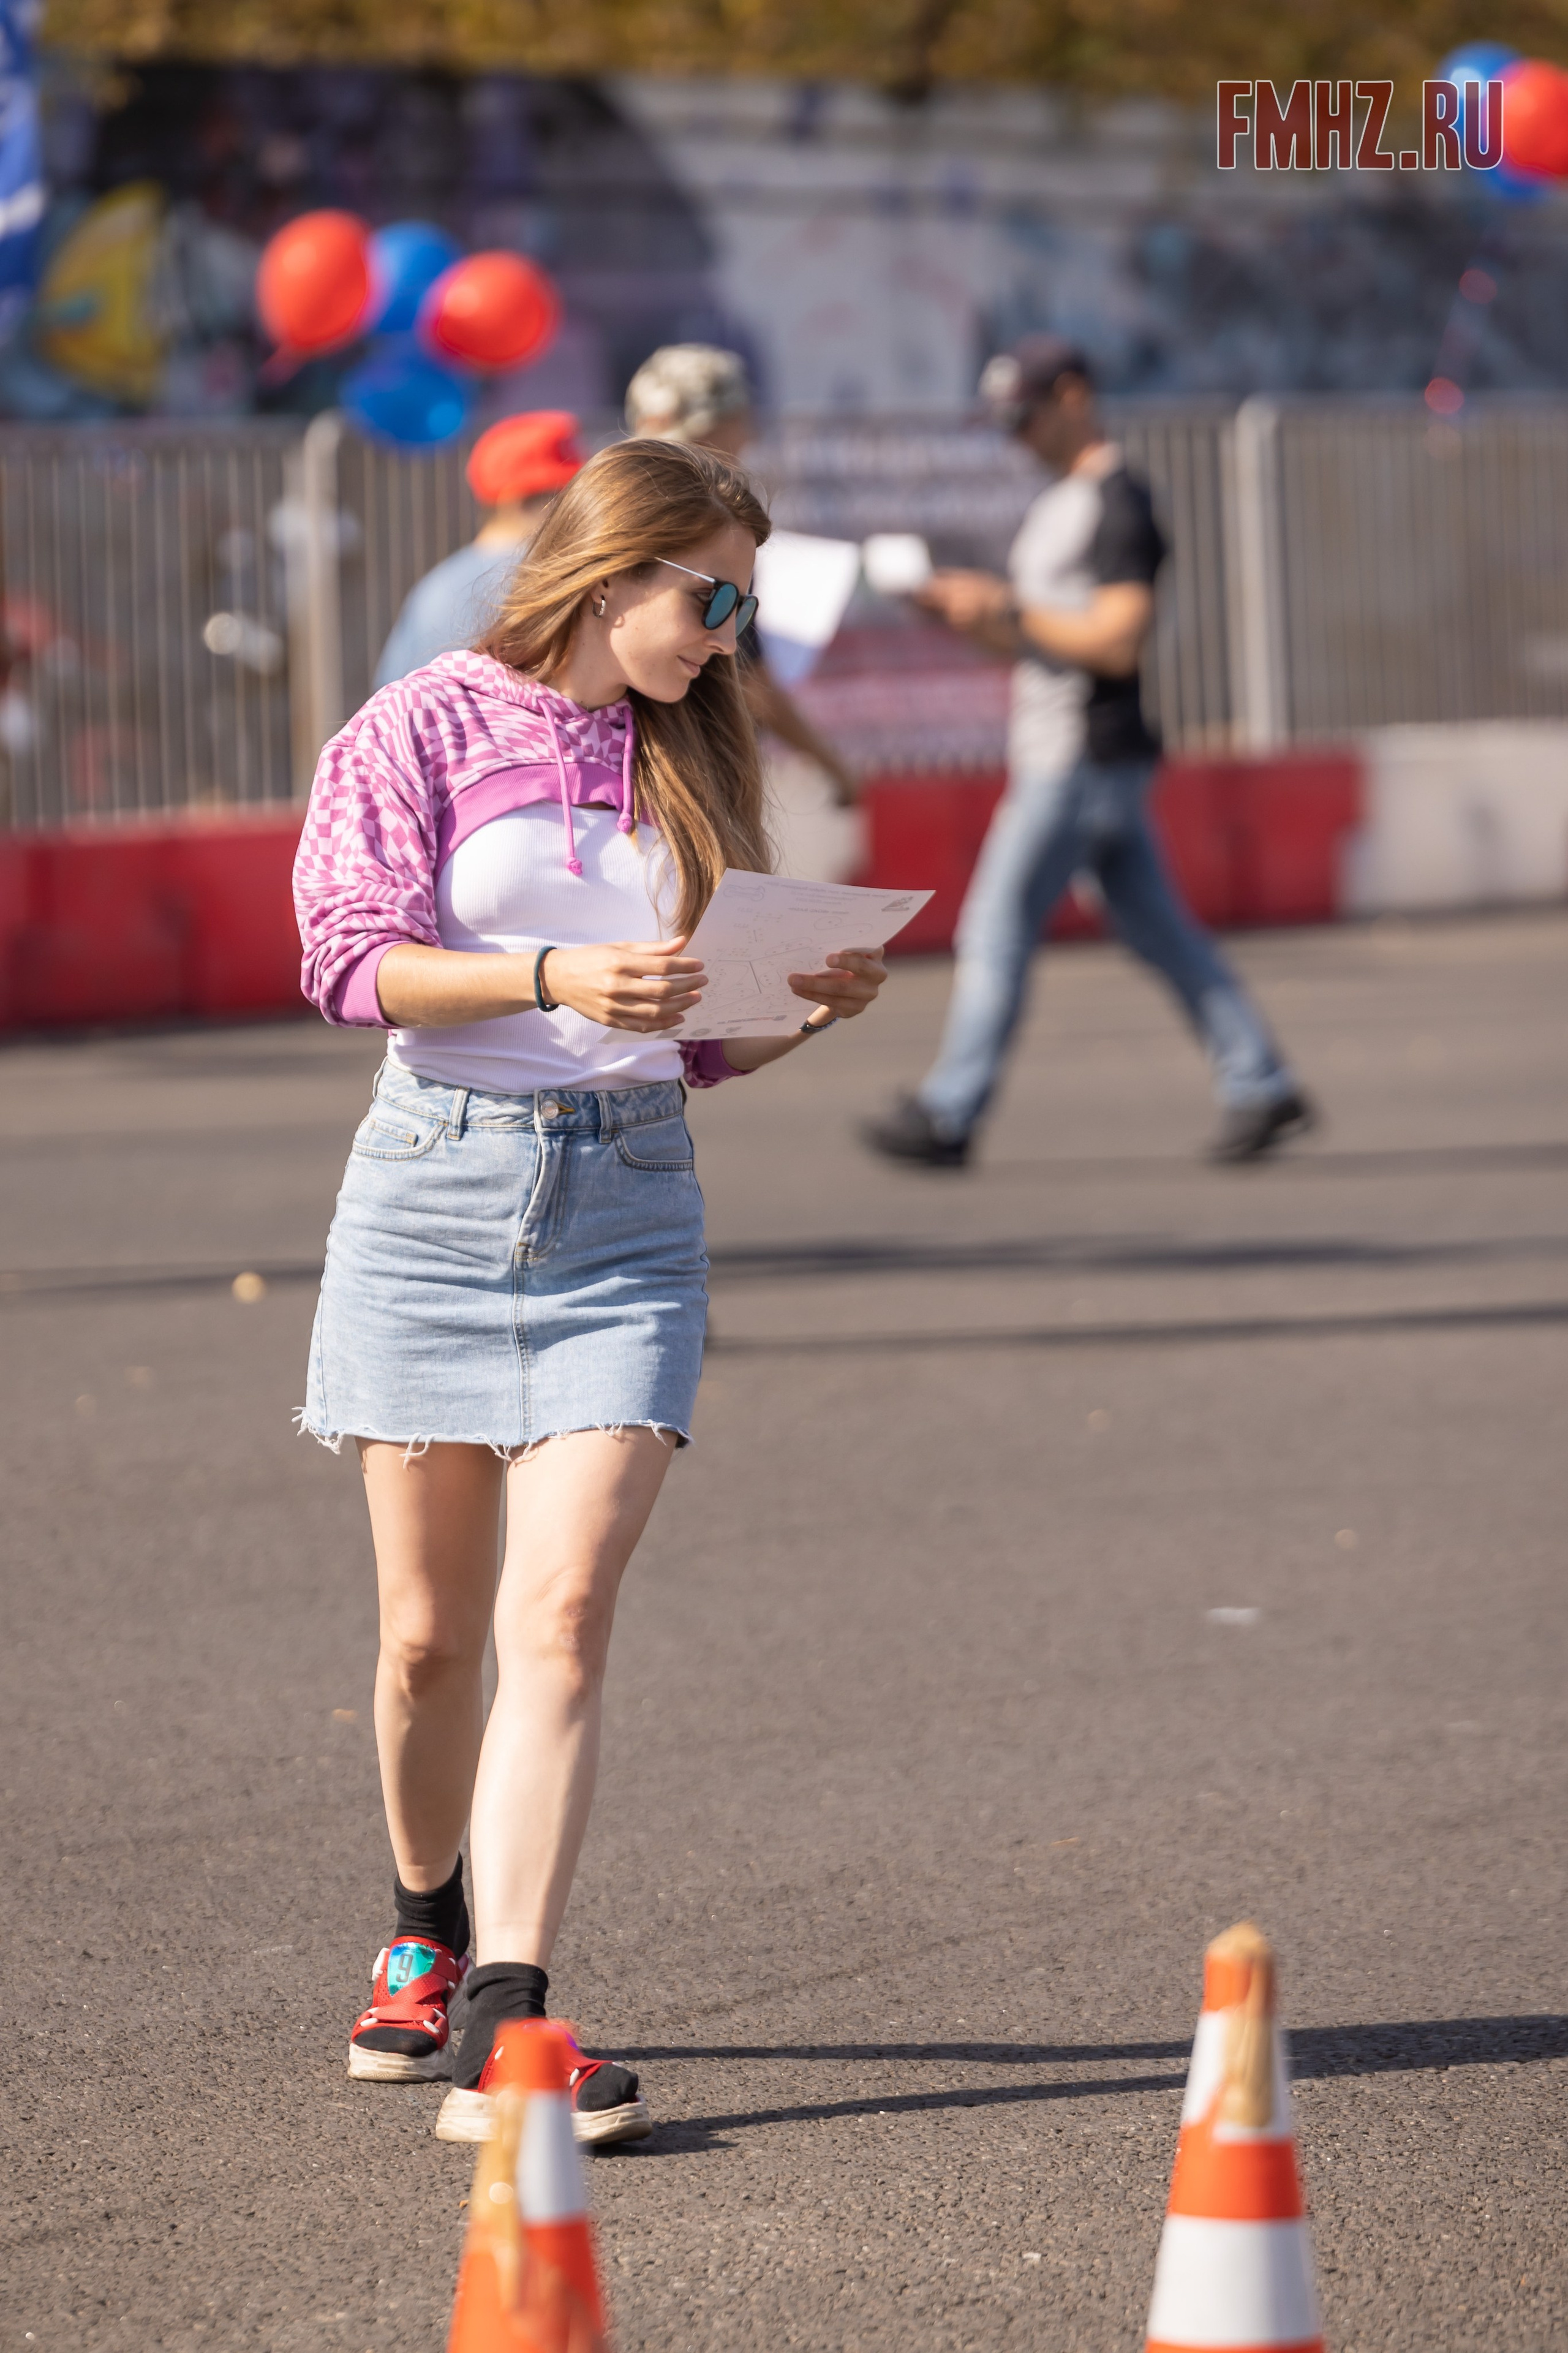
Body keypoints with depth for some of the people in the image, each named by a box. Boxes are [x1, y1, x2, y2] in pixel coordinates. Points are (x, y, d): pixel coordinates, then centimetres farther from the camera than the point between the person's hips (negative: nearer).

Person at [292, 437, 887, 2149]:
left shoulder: (690, 761, 15)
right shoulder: (425, 728, 1)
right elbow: (353, 958, -9)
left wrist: (813, 1010, 0)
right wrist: (555, 977, -22)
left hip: (627, 1205, 2)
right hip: (436, 1189, -2)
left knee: (559, 1619, -13)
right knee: (432, 1637, 6)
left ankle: (502, 2034, -19)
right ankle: (428, 1932, 33)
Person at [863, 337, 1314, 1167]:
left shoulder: (1120, 505, -14)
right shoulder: (1056, 503, 18)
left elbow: (1117, 642, -22)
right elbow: (1034, 641, 23)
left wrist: (1008, 608, -20)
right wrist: (968, 609, 6)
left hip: (1086, 762, -10)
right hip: (1056, 756, 10)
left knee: (996, 929, -7)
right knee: (1157, 929, 10)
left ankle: (947, 1116, -3)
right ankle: (1260, 1090, 11)